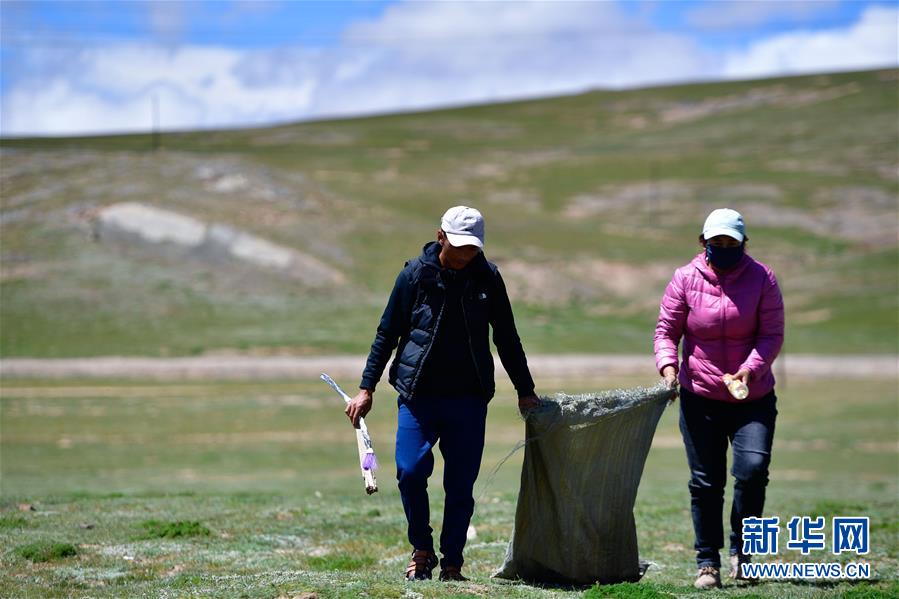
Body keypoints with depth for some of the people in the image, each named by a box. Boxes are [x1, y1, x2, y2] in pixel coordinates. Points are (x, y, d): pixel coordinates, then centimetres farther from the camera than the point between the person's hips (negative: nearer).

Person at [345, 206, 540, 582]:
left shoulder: (487, 278, 4)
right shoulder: (416, 274, -1)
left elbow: (507, 339, 13)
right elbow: (387, 333, 5)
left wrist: (525, 391, 14)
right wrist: (366, 388, 2)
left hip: (469, 399, 1)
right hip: (418, 395, -1)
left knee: (461, 484, 0)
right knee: (410, 471, -13)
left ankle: (452, 564, 10)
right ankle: (421, 551, 7)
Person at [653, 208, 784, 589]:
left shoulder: (761, 278, -3)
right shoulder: (685, 279, -1)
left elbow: (772, 334, -5)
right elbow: (666, 329, 2)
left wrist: (751, 368, -21)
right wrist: (668, 365, -17)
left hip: (753, 398, -1)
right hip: (700, 397, 1)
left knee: (753, 468, -18)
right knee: (705, 482, 3)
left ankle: (741, 548, 4)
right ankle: (707, 562, 14)